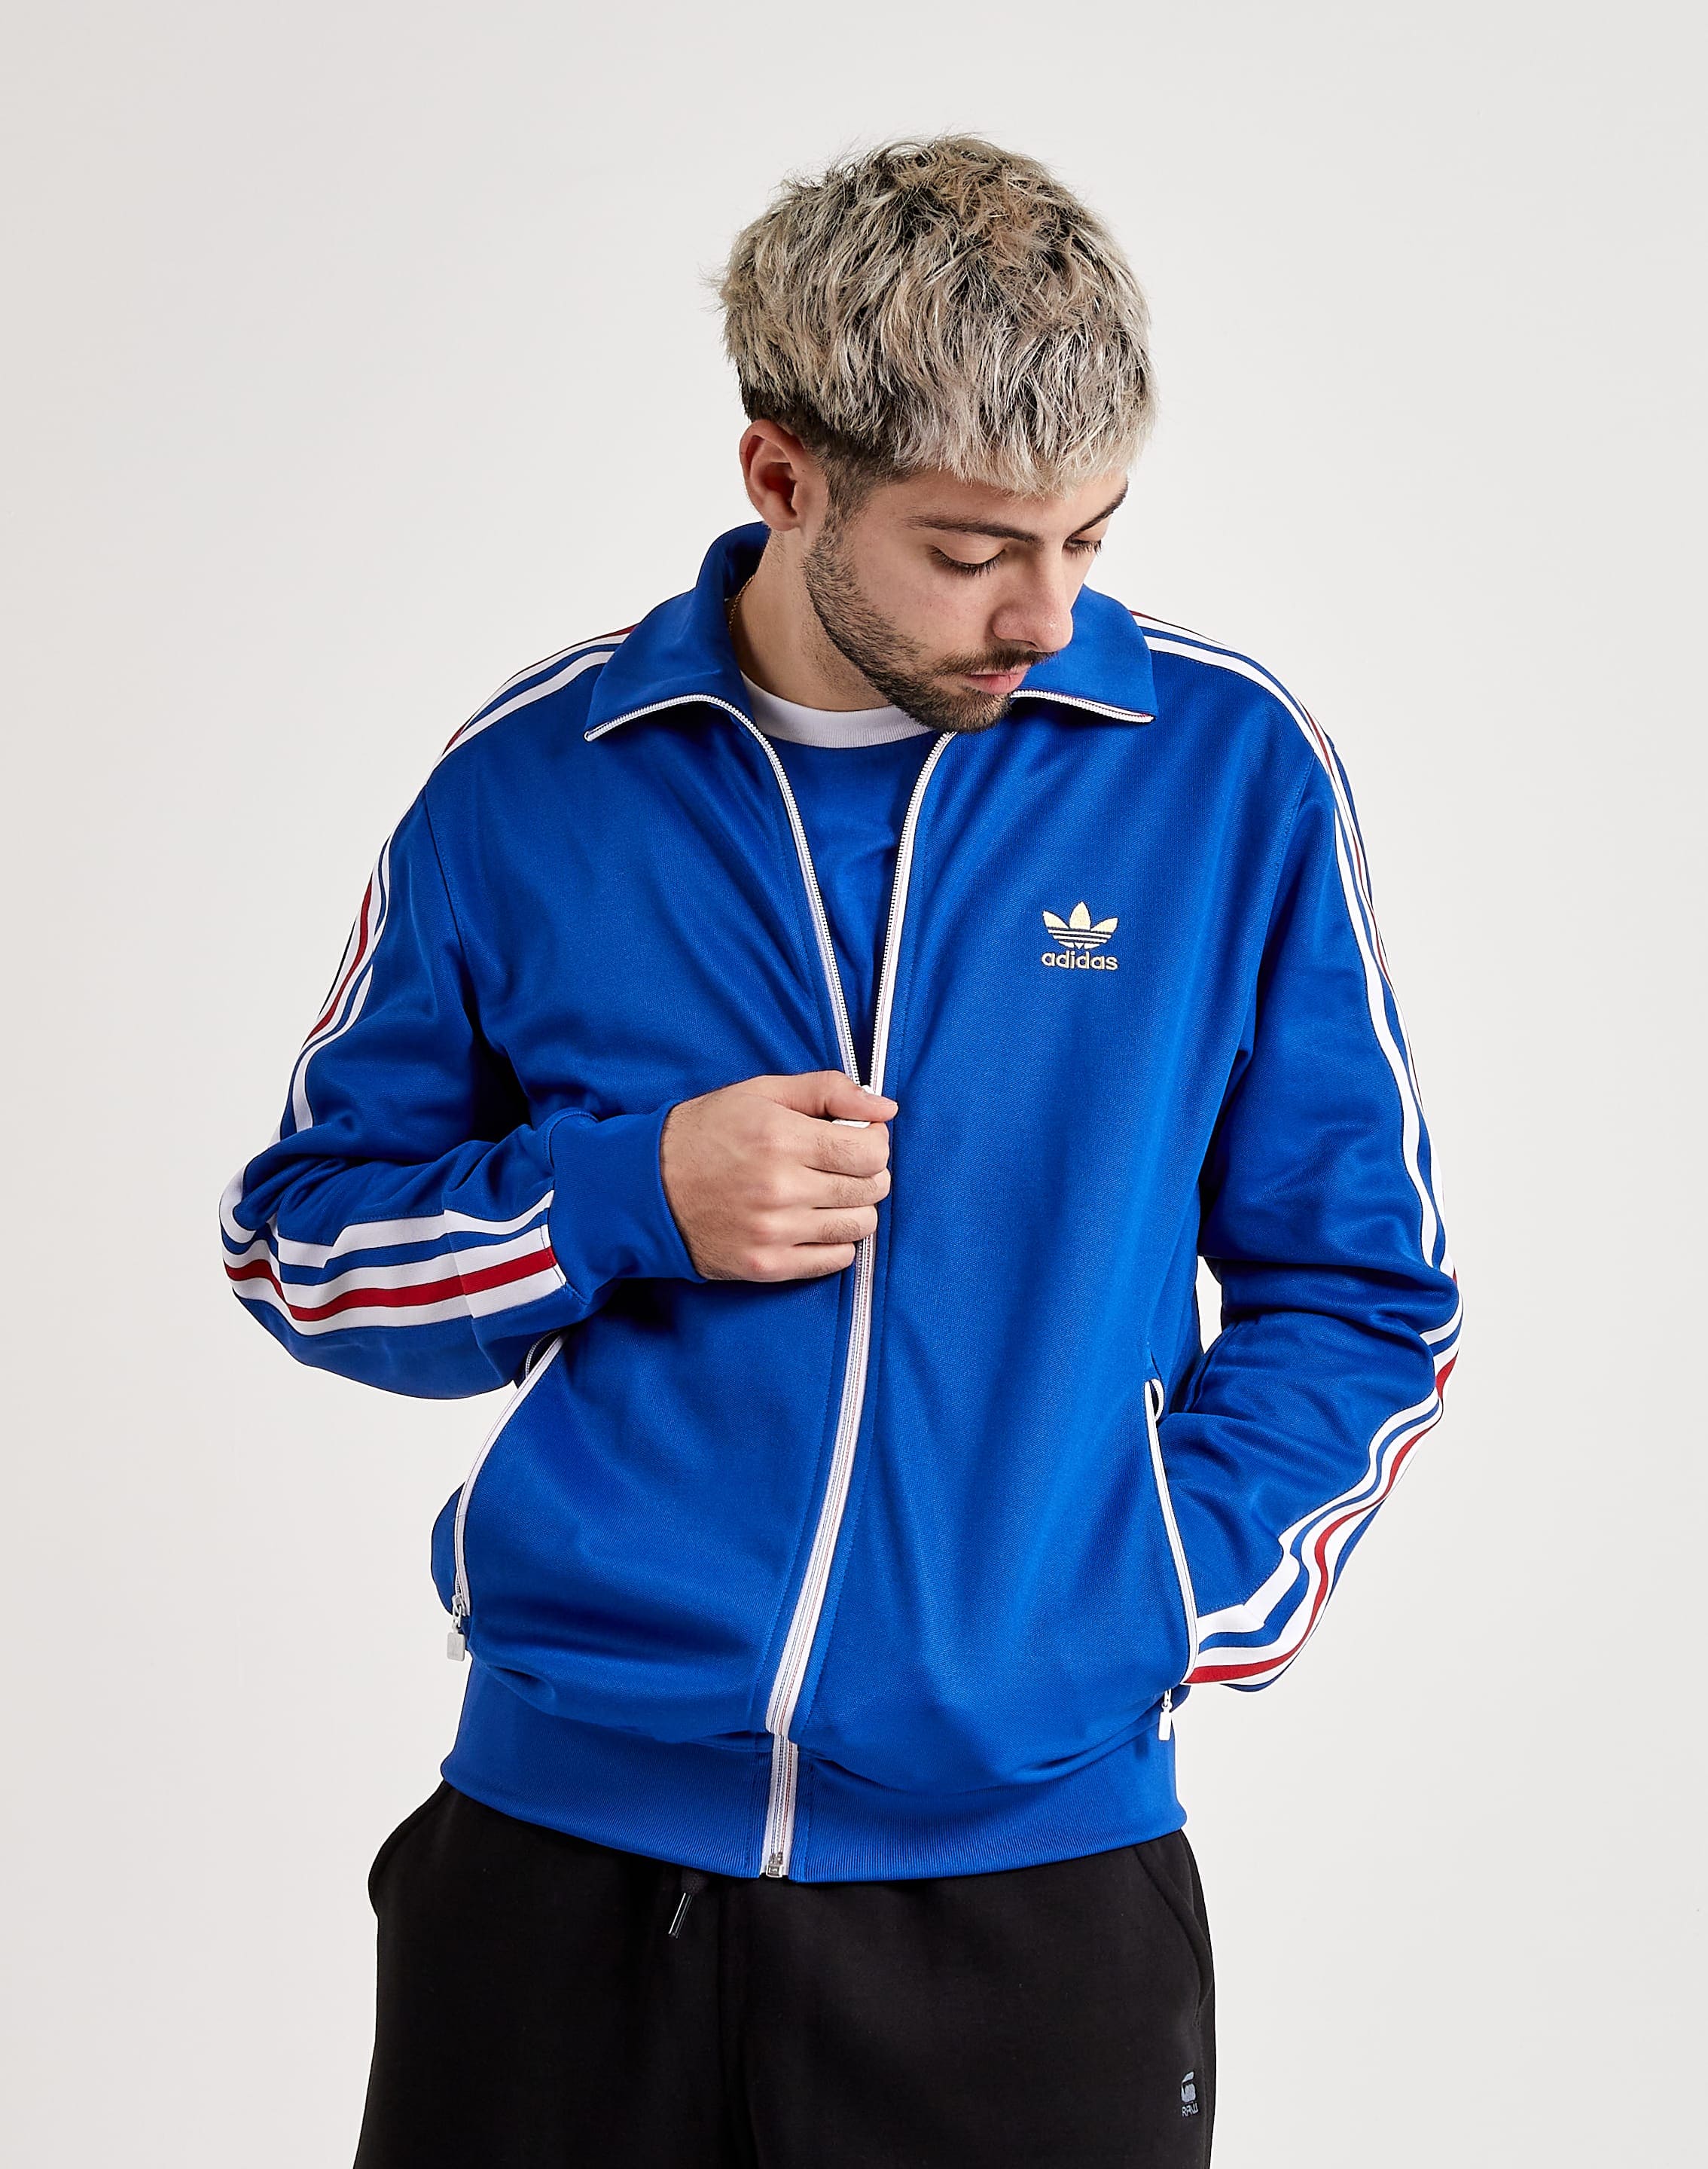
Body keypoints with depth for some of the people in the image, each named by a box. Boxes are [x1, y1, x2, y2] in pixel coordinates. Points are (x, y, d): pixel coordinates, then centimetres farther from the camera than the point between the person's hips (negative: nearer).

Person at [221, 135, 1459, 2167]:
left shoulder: (1231, 769, -3)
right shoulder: (532, 782, -1)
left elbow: (1356, 1295, 4)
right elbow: (300, 1236, 8)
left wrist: (1150, 1611, -9)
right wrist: (631, 1208, -9)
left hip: (1036, 1856, 0)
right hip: (565, 1844, 1)